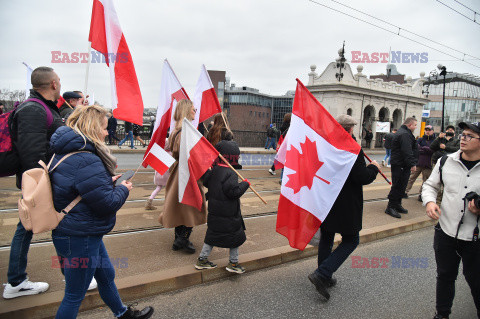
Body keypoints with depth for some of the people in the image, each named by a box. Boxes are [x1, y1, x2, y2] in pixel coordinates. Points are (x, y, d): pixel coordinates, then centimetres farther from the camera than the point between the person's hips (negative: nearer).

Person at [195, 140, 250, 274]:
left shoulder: (213, 170, 2)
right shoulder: (230, 173, -21)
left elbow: (205, 182, 14)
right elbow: (234, 191, -24)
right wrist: (245, 184, -13)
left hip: (214, 211, 7)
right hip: (228, 213, -7)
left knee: (212, 234, 18)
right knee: (235, 235, 10)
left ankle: (202, 259, 24)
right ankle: (233, 262, 20)